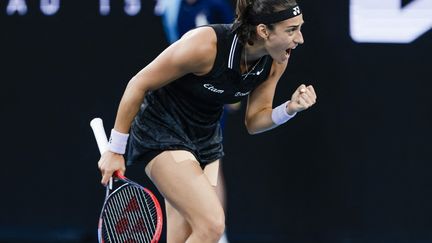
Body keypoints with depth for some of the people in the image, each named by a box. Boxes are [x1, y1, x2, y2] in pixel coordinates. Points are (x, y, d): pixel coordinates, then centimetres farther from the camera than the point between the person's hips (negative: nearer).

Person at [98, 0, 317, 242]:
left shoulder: (276, 62, -10)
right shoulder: (205, 45, -29)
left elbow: (254, 121, 2)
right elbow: (139, 84, -18)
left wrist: (290, 109, -20)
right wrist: (115, 151, -12)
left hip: (206, 138, 7)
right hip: (161, 132, -7)